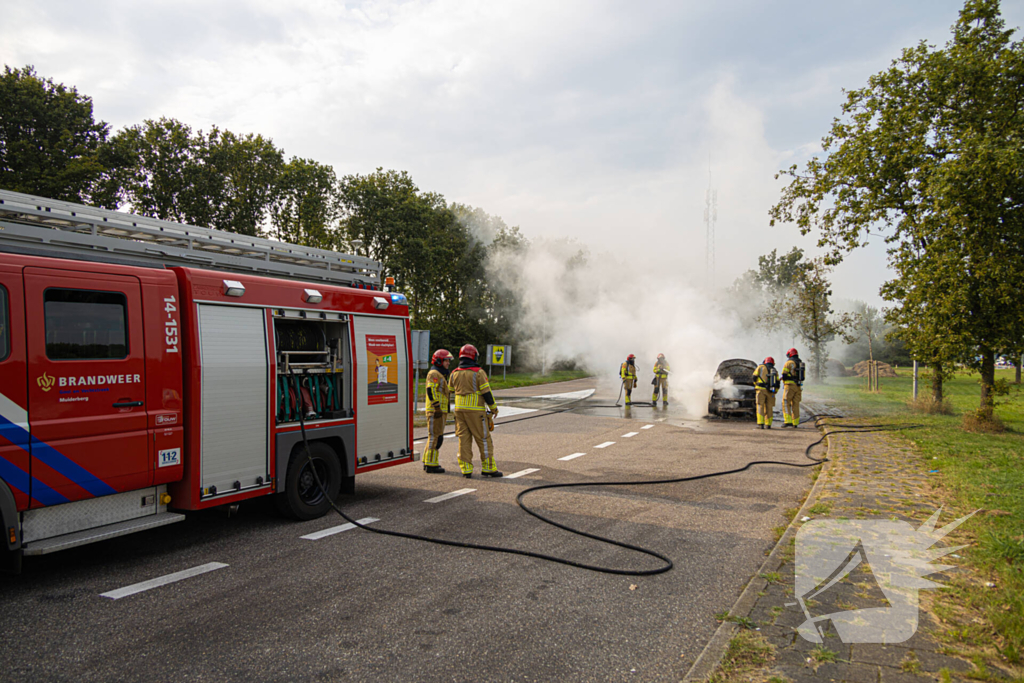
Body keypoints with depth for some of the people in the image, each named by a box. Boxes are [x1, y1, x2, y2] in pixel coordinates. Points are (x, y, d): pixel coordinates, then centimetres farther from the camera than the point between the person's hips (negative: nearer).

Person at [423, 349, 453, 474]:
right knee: (435, 437, -9)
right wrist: (437, 407, -24)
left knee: (434, 437, 13)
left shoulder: (441, 375, 22)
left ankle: (428, 463, 19)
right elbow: (431, 392, -21)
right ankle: (431, 465, -6)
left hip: (440, 411, 10)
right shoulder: (434, 374, -11)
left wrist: (445, 409, 25)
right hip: (436, 411, -10)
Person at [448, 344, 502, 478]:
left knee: (464, 439, 8)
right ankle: (488, 468, 6)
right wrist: (493, 408, 0)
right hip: (475, 410, -5)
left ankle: (466, 469, 7)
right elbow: (486, 392, -11)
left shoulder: (454, 373, 5)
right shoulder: (478, 372, -10)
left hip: (459, 409, 5)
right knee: (484, 439, 3)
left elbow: (450, 390, 19)